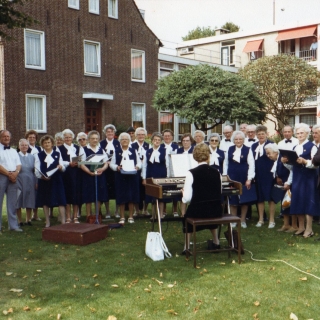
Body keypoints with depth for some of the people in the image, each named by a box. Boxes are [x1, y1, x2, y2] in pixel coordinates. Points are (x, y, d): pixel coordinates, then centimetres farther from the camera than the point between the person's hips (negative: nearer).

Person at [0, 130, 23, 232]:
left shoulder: (14, 151, 19)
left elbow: (19, 164, 12)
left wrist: (16, 172, -8)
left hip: (13, 178, 5)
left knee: (12, 203, 7)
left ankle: (13, 225, 11)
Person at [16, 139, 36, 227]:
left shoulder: (32, 157, 10)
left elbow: (35, 170, 10)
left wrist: (36, 182, 5)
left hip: (30, 182, 3)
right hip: (19, 182, -3)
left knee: (29, 202, 7)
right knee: (18, 202, 3)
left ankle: (28, 219, 18)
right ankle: (20, 220, 13)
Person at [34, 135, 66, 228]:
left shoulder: (57, 154, 12)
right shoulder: (38, 155, 8)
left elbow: (63, 168, 6)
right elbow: (37, 170, -2)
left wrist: (61, 167, -18)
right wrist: (41, 176, -21)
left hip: (56, 181, 0)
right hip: (44, 181, 0)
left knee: (60, 201, -7)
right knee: (45, 202, 4)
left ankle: (63, 222, -6)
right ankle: (47, 223, 13)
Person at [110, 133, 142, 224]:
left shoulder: (134, 151, 12)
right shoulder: (117, 152, 7)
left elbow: (139, 162, 12)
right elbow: (112, 164, 5)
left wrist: (137, 167, -9)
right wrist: (117, 167, -14)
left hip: (132, 176, 1)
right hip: (121, 177, -1)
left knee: (132, 197, 2)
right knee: (121, 197, 0)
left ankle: (131, 217, 13)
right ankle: (122, 217, 10)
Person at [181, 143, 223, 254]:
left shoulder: (191, 173, -11)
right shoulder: (217, 173, -1)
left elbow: (186, 199, -13)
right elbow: (219, 194, 5)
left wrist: (184, 193, 9)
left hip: (197, 212, -3)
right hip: (216, 212, 3)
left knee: (187, 215, 30)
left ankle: (187, 246, 24)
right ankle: (216, 242, 44)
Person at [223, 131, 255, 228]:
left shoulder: (248, 150, -4)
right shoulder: (230, 149, 6)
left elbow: (251, 165, -6)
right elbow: (225, 163, 12)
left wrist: (249, 179, -11)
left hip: (243, 178, -2)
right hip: (232, 177, 2)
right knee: (232, 199, 5)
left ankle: (243, 220, 18)